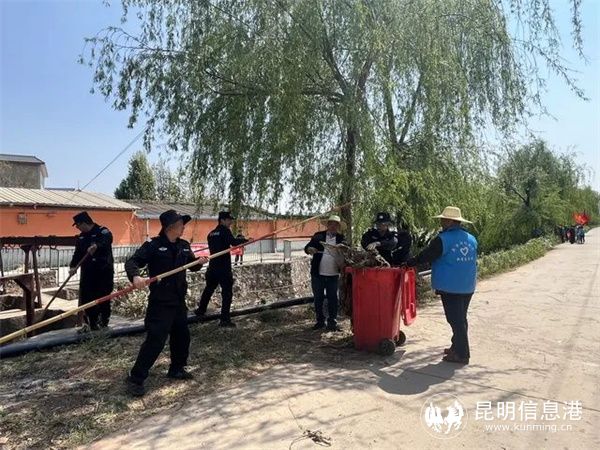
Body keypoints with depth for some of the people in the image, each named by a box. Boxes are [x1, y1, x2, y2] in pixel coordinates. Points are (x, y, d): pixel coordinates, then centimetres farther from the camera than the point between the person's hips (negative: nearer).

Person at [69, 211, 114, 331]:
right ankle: (91, 324, 17)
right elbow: (78, 253, 14)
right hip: (87, 273, 7)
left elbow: (107, 241, -29)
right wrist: (73, 266, -2)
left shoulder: (102, 231, -8)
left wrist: (97, 246, -48)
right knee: (86, 299, 6)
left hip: (104, 272, -7)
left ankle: (103, 323, 12)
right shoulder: (81, 237, 15)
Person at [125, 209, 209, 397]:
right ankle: (135, 378, 7)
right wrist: (136, 276, -38)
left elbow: (192, 265, 17)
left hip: (179, 301, 7)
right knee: (155, 340, -9)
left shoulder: (184, 246, 6)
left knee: (182, 336, 17)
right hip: (160, 303, -7)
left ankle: (177, 369, 38)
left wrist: (199, 262, -6)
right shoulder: (153, 245, -14)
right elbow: (132, 262, -18)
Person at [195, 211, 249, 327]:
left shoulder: (211, 234, 13)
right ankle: (225, 319, -5)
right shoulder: (225, 231, -10)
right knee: (227, 292, -4)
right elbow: (234, 242, -24)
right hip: (224, 268, -8)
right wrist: (245, 239, -14)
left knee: (209, 289, 23)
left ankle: (201, 310, 37)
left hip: (213, 267, 8)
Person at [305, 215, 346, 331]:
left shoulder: (341, 238, 5)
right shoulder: (318, 235, 6)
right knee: (318, 298, 9)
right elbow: (307, 247, 3)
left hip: (333, 275, 0)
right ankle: (320, 321, 22)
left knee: (333, 299, 5)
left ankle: (332, 322, 15)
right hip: (317, 274, 1)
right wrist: (309, 249, -20)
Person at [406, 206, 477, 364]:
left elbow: (426, 256, -10)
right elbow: (473, 261, 17)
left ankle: (461, 354, 6)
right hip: (468, 286, 7)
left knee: (455, 319, 0)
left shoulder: (443, 239, -14)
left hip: (450, 287, -7)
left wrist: (409, 263, 2)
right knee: (461, 318, 18)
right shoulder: (471, 239, 8)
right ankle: (458, 347, 30)